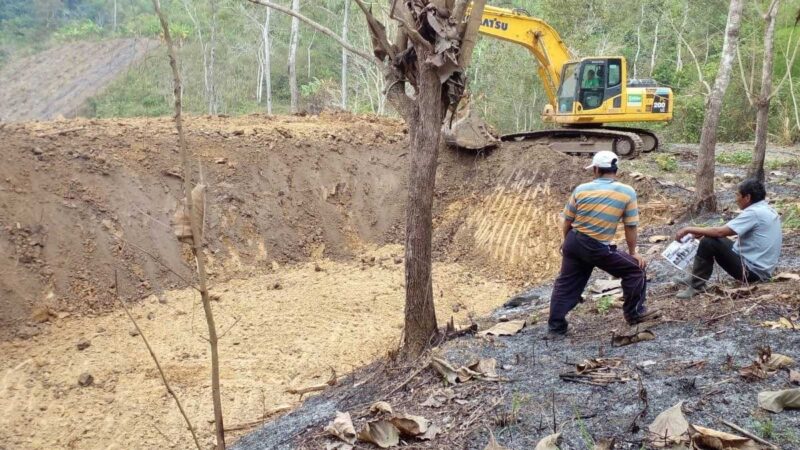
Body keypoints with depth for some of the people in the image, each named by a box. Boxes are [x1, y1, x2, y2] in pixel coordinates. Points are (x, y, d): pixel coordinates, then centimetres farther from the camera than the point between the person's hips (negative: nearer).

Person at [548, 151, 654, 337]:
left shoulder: (581, 189, 0)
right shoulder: (628, 192, -6)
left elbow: (567, 221, 7)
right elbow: (630, 227, -3)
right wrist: (632, 252, 11)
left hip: (573, 242, 4)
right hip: (598, 248, -4)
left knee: (566, 283, 16)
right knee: (635, 269, 14)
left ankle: (555, 326, 21)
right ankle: (634, 313, 23)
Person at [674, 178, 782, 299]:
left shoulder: (753, 213, -20)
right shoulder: (767, 209, 10)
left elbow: (720, 232, -23)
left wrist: (689, 229, -15)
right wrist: (702, 232, 9)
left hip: (752, 271, -10)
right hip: (762, 269, 10)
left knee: (708, 242, -15)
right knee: (716, 239, 16)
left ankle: (696, 285, -4)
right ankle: (696, 278, 21)